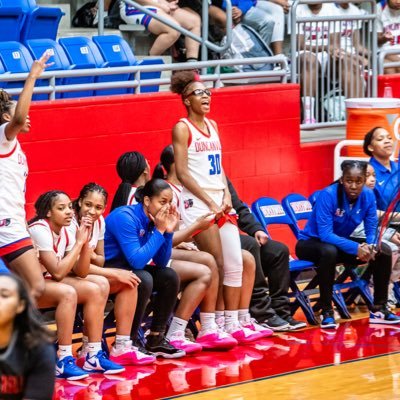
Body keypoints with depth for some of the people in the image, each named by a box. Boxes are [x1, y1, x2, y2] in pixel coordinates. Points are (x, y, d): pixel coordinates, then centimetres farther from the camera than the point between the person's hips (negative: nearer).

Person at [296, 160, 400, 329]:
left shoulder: (368, 196, -10)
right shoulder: (328, 195, -26)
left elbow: (372, 230, -9)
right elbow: (325, 234, -31)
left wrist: (370, 247, -33)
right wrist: (355, 248, -42)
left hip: (342, 241, 6)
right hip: (311, 243, -6)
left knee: (384, 251, -12)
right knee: (329, 251, -40)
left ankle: (379, 309, -1)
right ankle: (326, 312, -29)